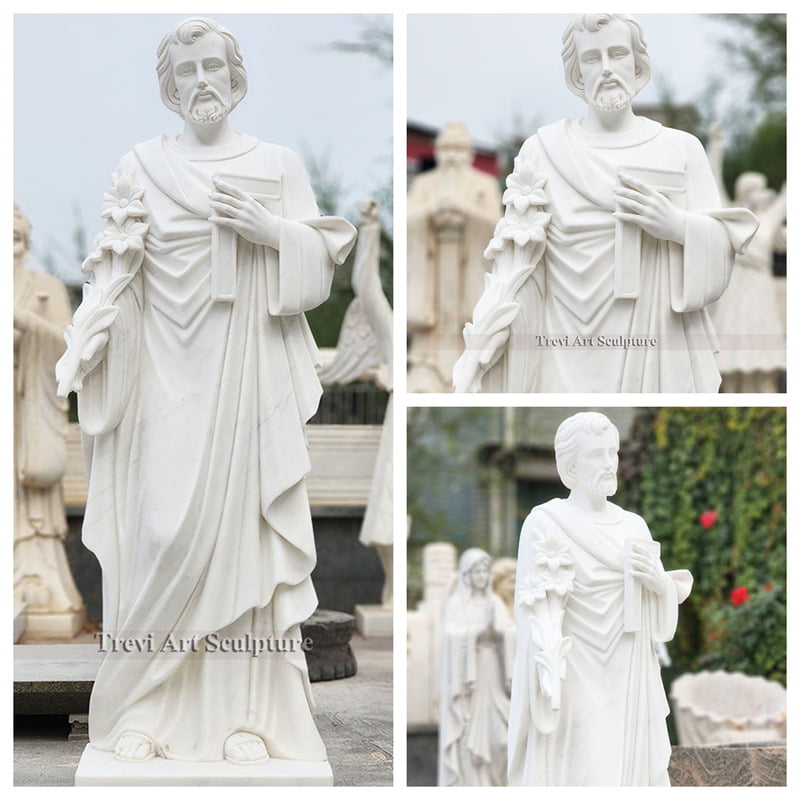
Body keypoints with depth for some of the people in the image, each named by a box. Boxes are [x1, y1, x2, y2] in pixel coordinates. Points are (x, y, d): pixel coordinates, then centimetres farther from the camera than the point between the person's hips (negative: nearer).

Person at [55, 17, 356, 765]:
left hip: (248, 374, 0)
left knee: (241, 528, -3)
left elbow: (322, 263, 6)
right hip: (166, 373, 0)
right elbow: (112, 274, 3)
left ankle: (244, 715, 3)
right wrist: (84, 354, -13)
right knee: (164, 531, -6)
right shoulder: (142, 166, 8)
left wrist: (270, 233, -12)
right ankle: (149, 710, 4)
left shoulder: (279, 165, 9)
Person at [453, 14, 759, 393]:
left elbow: (722, 248, 4)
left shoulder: (682, 149, 4)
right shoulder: (542, 150, 0)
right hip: (568, 357, -1)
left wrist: (678, 225, -16)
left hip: (659, 349, 1)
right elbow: (515, 261, -4)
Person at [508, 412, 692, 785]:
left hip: (632, 684, 6)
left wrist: (660, 582, -8)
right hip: (578, 683, -6)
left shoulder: (634, 526, 11)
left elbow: (665, 605, 15)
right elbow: (539, 616, -11)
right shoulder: (546, 523, -6)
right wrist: (550, 694, -20)